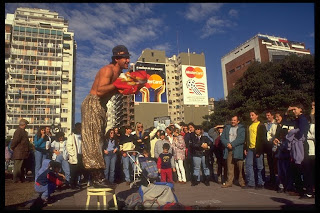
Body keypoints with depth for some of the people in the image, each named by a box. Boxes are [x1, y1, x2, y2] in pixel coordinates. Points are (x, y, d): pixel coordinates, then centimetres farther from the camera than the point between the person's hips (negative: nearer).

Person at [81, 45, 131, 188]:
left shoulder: (118, 72, 14)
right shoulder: (108, 70, -15)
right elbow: (99, 91, -26)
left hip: (100, 106, 10)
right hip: (92, 104, -10)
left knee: (99, 141, 10)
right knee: (93, 141, -9)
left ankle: (98, 176, 17)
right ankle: (97, 178, -7)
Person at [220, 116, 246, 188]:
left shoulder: (242, 128, 6)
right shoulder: (227, 128, 17)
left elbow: (242, 139, -8)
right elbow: (222, 137, 9)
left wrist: (232, 144, -12)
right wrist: (227, 144, -9)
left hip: (238, 151, -3)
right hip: (229, 150, 3)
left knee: (240, 168, -2)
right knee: (229, 167, 2)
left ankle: (241, 182, 10)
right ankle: (229, 182, 8)